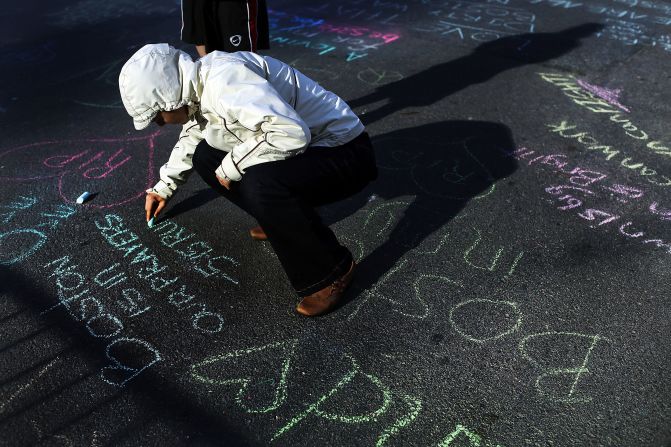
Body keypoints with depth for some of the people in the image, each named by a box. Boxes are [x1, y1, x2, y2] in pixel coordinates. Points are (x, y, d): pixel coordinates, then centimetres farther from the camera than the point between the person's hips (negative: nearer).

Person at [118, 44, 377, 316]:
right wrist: (164, 188, 36)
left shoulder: (223, 79, -27)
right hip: (305, 149, 9)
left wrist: (232, 165, -23)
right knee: (205, 156, 7)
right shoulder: (198, 87, 3)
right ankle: (284, 219, 15)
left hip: (345, 153, -9)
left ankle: (330, 271, -14)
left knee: (261, 183, -35)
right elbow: (189, 141, 24)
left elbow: (291, 133, -38)